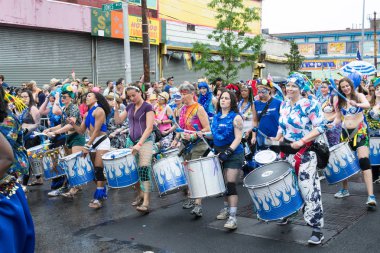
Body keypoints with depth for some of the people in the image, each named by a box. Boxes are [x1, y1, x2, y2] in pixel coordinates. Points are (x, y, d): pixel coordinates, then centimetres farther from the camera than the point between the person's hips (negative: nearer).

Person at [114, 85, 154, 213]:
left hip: (145, 141, -6)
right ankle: (140, 194, 24)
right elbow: (118, 121, 14)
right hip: (131, 141, 6)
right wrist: (116, 108, -3)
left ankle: (146, 201, -17)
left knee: (144, 169, -15)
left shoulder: (147, 107, -7)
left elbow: (149, 128, -14)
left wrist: (139, 144, -22)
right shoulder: (129, 107, 12)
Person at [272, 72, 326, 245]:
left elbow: (320, 127, -16)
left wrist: (301, 141, -24)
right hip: (286, 151, 7)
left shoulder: (309, 105, -12)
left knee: (309, 189, -9)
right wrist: (276, 139, 7)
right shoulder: (284, 105, 9)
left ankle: (317, 229, -3)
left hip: (305, 153, -7)